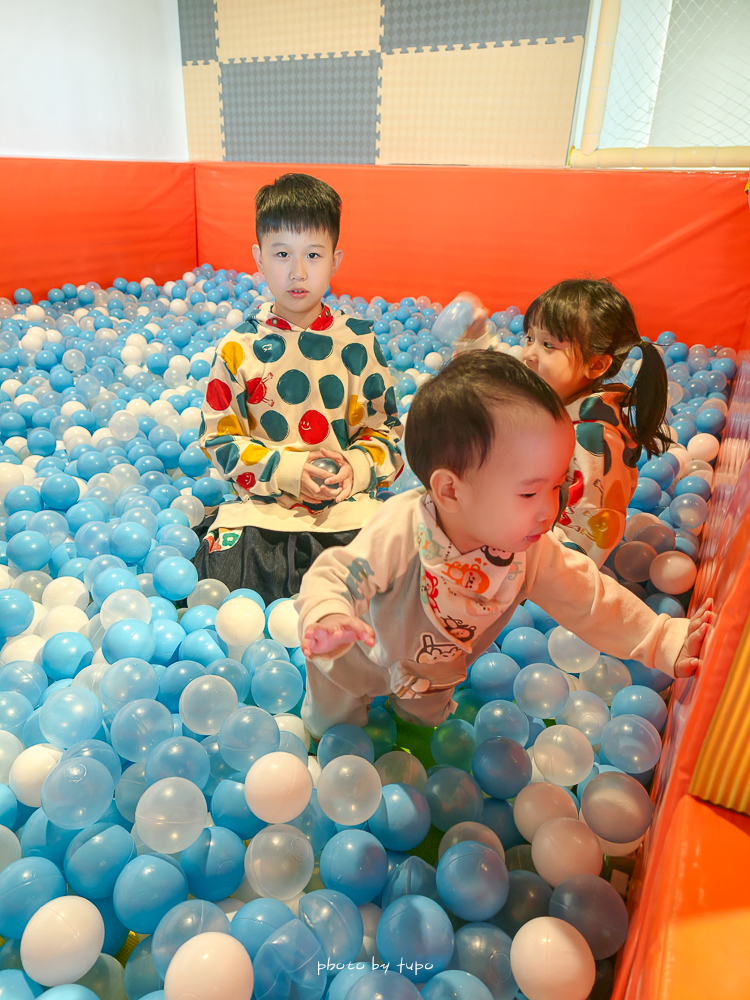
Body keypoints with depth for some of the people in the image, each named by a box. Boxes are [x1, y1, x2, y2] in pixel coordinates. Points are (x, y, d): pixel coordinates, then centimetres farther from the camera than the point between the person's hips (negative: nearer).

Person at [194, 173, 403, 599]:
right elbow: (220, 438, 1)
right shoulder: (239, 347, 0)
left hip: (345, 499, 1)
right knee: (220, 572, -22)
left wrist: (356, 467, -13)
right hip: (263, 500, 0)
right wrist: (286, 470, -13)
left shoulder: (358, 340, 2)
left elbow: (385, 426, 8)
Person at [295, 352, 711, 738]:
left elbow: (589, 600, -18)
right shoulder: (397, 537, -45)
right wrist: (327, 619, -61)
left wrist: (668, 643, -25)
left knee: (427, 722, 35)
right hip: (359, 663, -4)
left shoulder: (533, 550, -29)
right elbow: (331, 578, -38)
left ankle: (412, 708, 67)